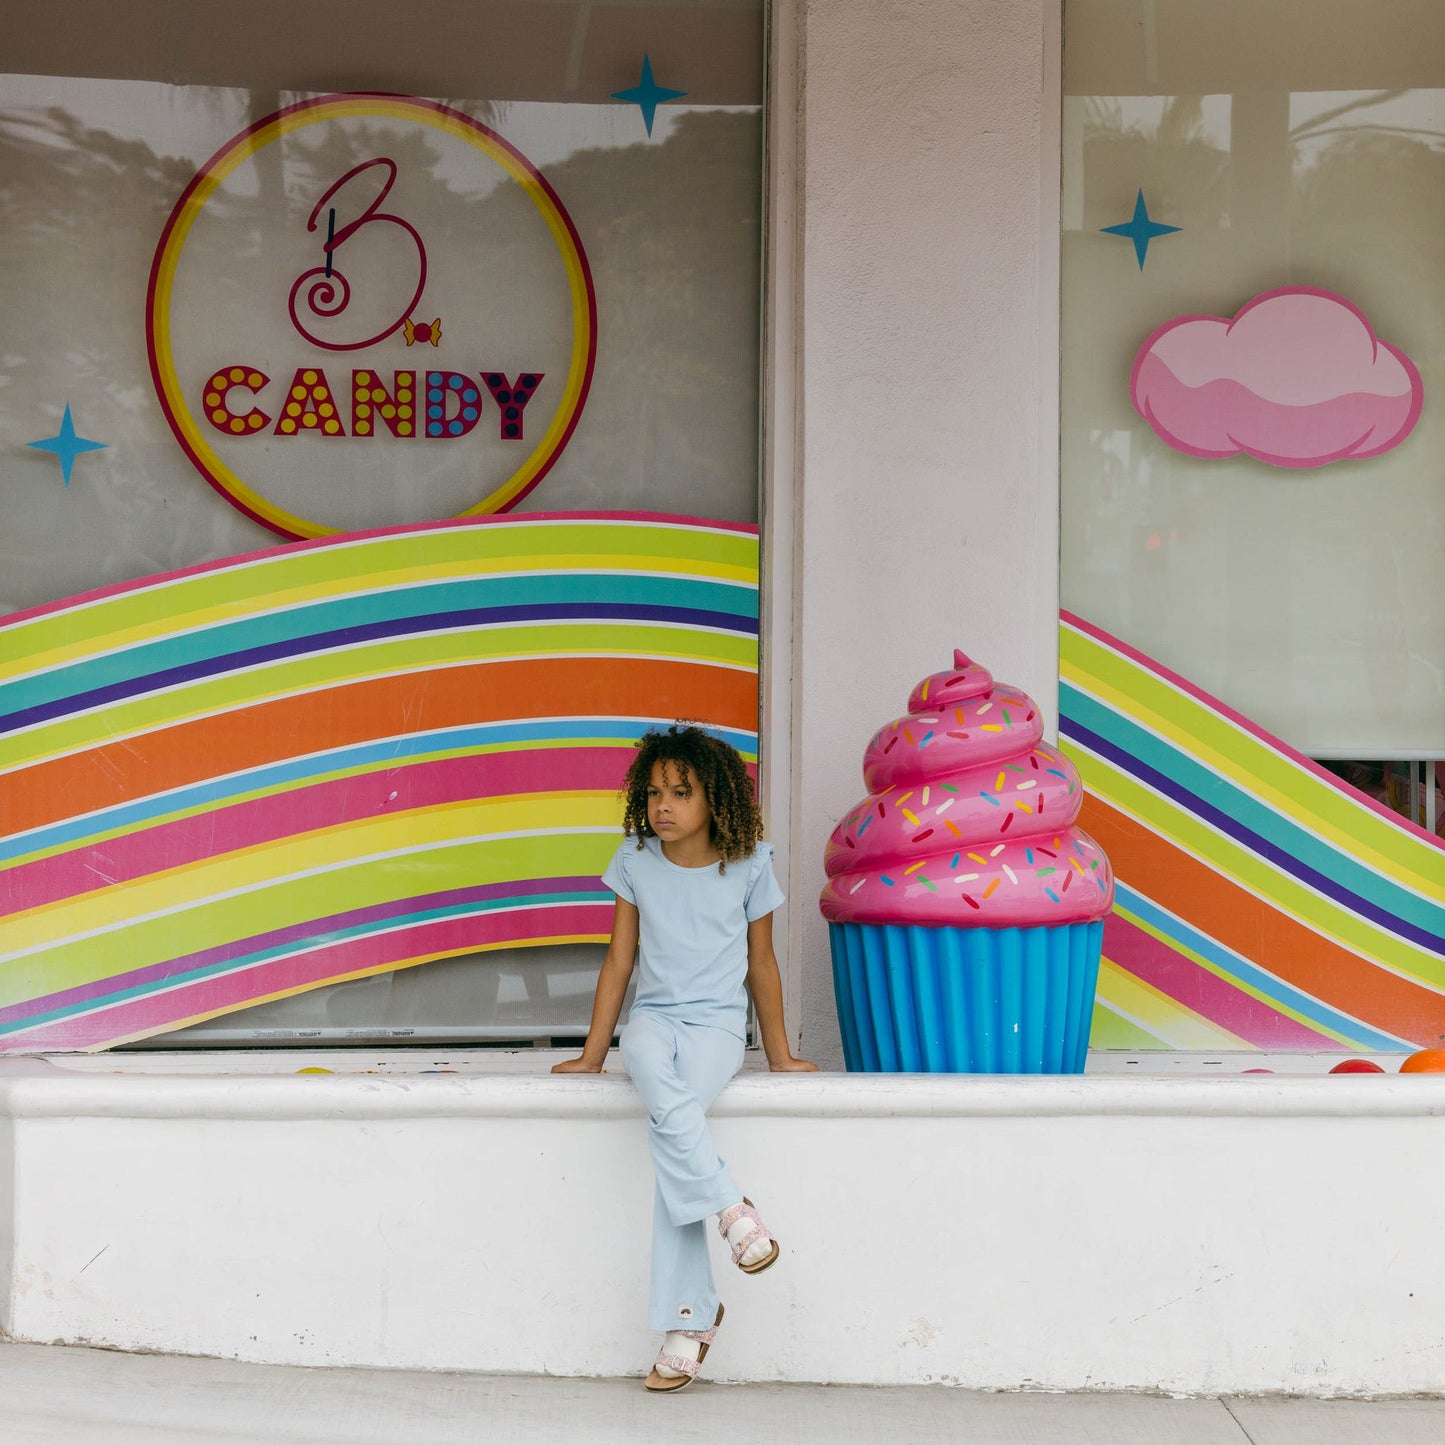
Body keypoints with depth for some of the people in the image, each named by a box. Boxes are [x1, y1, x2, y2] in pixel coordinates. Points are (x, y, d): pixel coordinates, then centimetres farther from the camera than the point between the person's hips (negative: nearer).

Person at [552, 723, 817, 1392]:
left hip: (716, 1024, -2)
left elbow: (761, 965, 10)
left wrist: (779, 1055, 15)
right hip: (652, 1018, 2)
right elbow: (619, 962, 10)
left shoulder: (749, 865, 0)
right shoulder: (635, 861, 4)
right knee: (668, 1106, -36)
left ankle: (686, 1317, -23)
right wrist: (591, 1056, 11)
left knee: (667, 1133, -29)